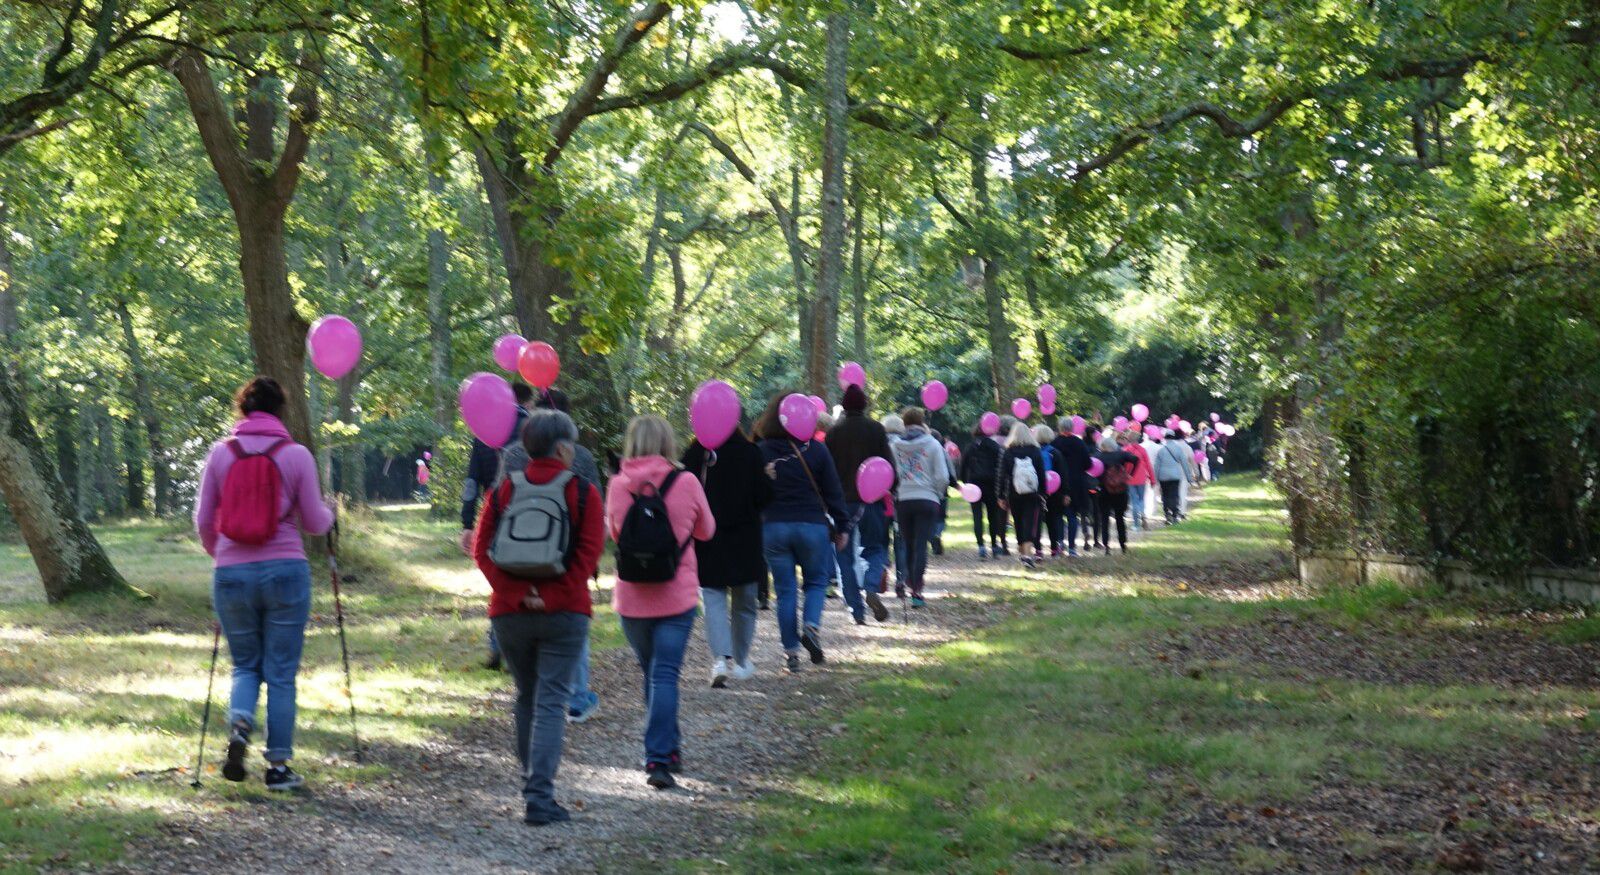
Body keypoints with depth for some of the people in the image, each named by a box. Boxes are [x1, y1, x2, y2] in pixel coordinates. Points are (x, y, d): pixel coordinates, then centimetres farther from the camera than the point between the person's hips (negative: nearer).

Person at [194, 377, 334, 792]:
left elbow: (203, 520, 6)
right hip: (285, 571, -2)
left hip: (231, 574, 2)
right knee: (281, 672, 7)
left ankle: (239, 726, -10)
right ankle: (278, 765, 9)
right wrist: (330, 513, 25)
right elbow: (315, 523, 2)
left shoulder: (220, 453, 2)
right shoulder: (296, 455, -2)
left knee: (245, 665, 17)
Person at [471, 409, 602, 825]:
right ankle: (540, 798, -13)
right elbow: (589, 554, -12)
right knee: (552, 701, -3)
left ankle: (532, 785, 27)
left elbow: (482, 549, -2)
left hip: (510, 613, 3)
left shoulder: (503, 490, 4)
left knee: (526, 698, 19)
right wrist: (553, 597, -11)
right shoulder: (582, 492, -4)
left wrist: (516, 593, -7)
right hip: (564, 614, -3)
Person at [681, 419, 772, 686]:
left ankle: (721, 657, -18)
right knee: (744, 603, 15)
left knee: (714, 600, 2)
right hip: (744, 541, 0)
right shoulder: (749, 452, -8)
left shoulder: (695, 453, -7)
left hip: (707, 543, 0)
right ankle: (740, 661, 23)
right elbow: (763, 496, -8)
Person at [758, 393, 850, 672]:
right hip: (812, 524, -1)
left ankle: (791, 651, 5)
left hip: (773, 527, 1)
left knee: (785, 590, 7)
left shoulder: (761, 452, -1)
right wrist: (841, 526, 9)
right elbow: (833, 491, 2)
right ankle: (811, 625, -10)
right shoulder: (816, 450, -3)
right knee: (816, 581, 16)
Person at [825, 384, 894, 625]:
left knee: (846, 555, 7)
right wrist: (890, 491, 8)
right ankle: (871, 589, -18)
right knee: (876, 548, 11)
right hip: (872, 497, 0)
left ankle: (857, 609, 0)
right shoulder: (876, 429, 1)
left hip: (843, 499, 0)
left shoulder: (834, 432, 3)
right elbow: (889, 462, -1)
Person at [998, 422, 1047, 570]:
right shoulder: (1035, 451, 0)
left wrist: (1001, 496, 5)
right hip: (1032, 495, -1)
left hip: (1014, 495, 1)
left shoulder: (1008, 452, -1)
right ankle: (1028, 554, -20)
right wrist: (1042, 494, 8)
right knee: (1030, 523, -6)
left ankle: (1021, 550, 28)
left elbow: (1002, 476, 0)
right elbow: (1042, 475, 1)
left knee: (1018, 523, 16)